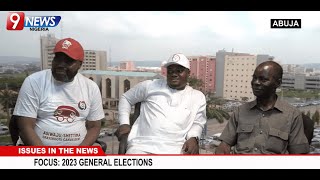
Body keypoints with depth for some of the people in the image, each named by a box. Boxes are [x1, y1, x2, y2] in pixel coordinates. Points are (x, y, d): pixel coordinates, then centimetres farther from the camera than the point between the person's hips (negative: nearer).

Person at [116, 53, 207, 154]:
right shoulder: (150, 85, 11)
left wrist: (193, 138, -3)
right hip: (141, 145, 0)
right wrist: (124, 123, 6)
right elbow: (126, 98, 20)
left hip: (174, 150, 1)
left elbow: (198, 123, 20)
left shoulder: (198, 97, 15)